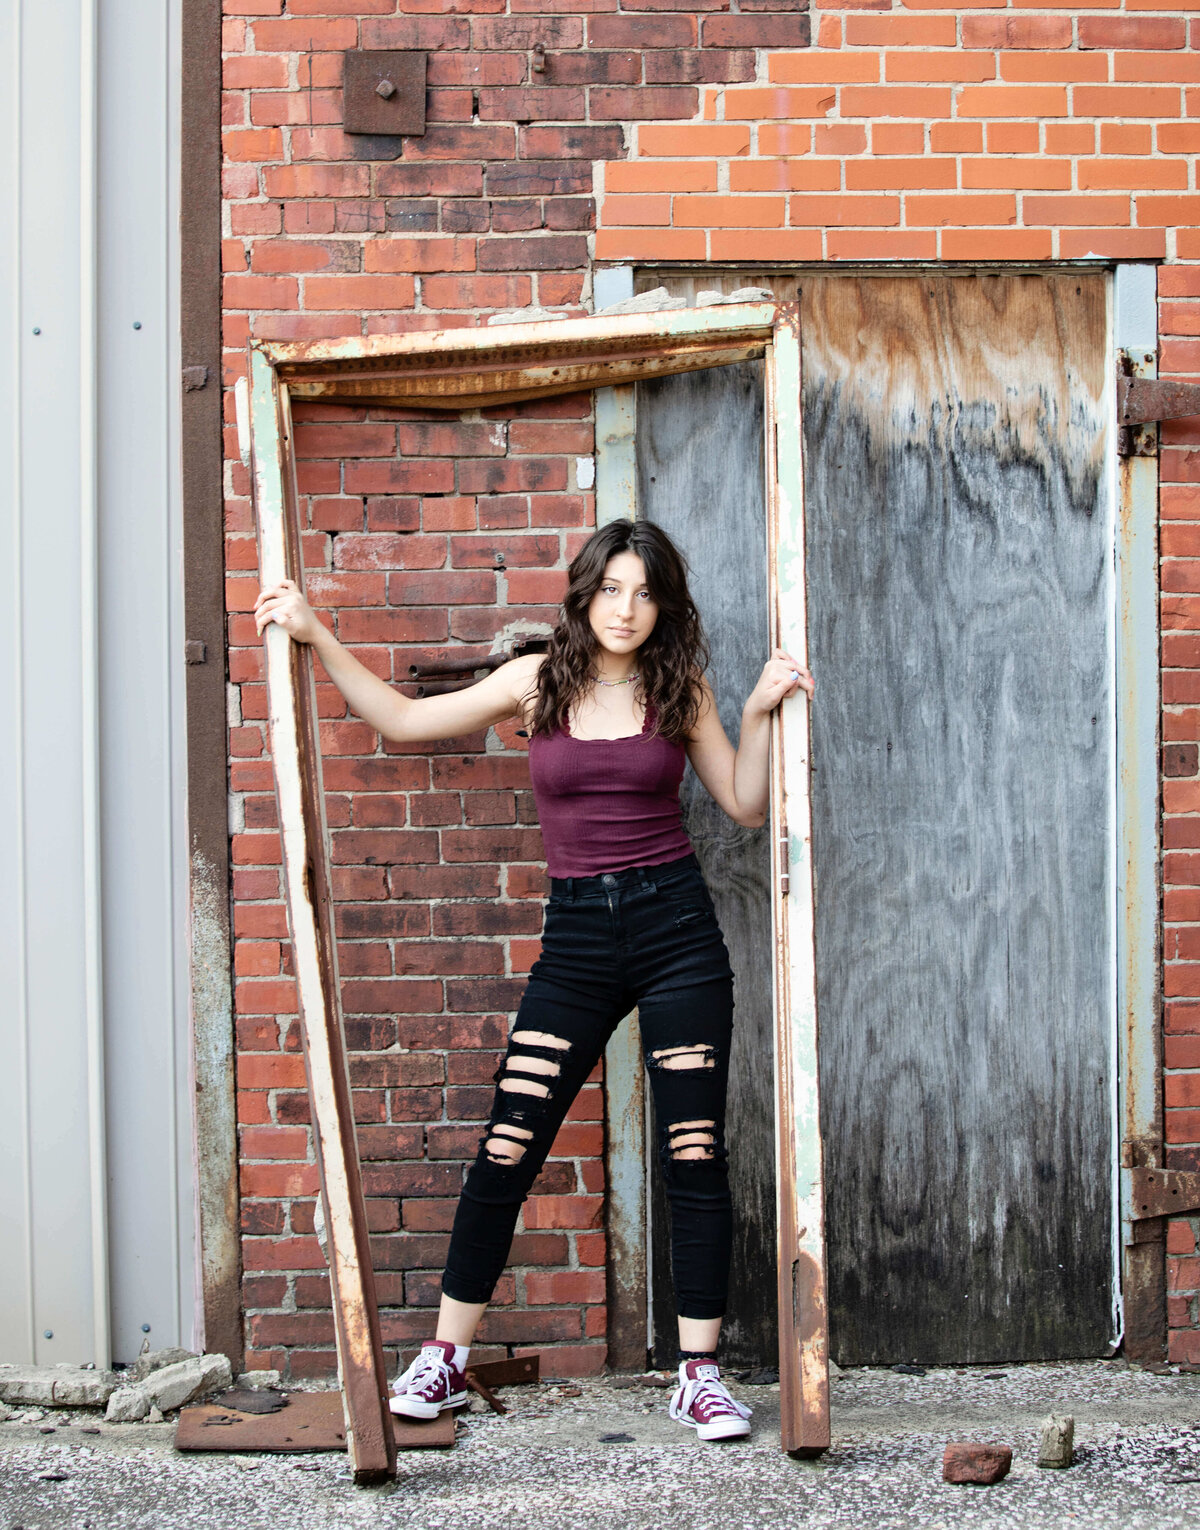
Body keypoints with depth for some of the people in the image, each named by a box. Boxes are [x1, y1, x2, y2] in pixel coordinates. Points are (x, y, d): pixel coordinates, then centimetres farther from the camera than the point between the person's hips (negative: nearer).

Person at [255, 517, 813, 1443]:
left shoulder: (679, 691, 4)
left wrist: (763, 713, -5)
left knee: (695, 1156, 0)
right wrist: (317, 638, 7)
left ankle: (700, 1375, 10)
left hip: (675, 924, -1)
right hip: (577, 935, 1)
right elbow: (404, 720, 11)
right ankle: (446, 1360, 12)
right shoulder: (538, 682, 5)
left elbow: (746, 806, 8)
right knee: (505, 1152, -2)